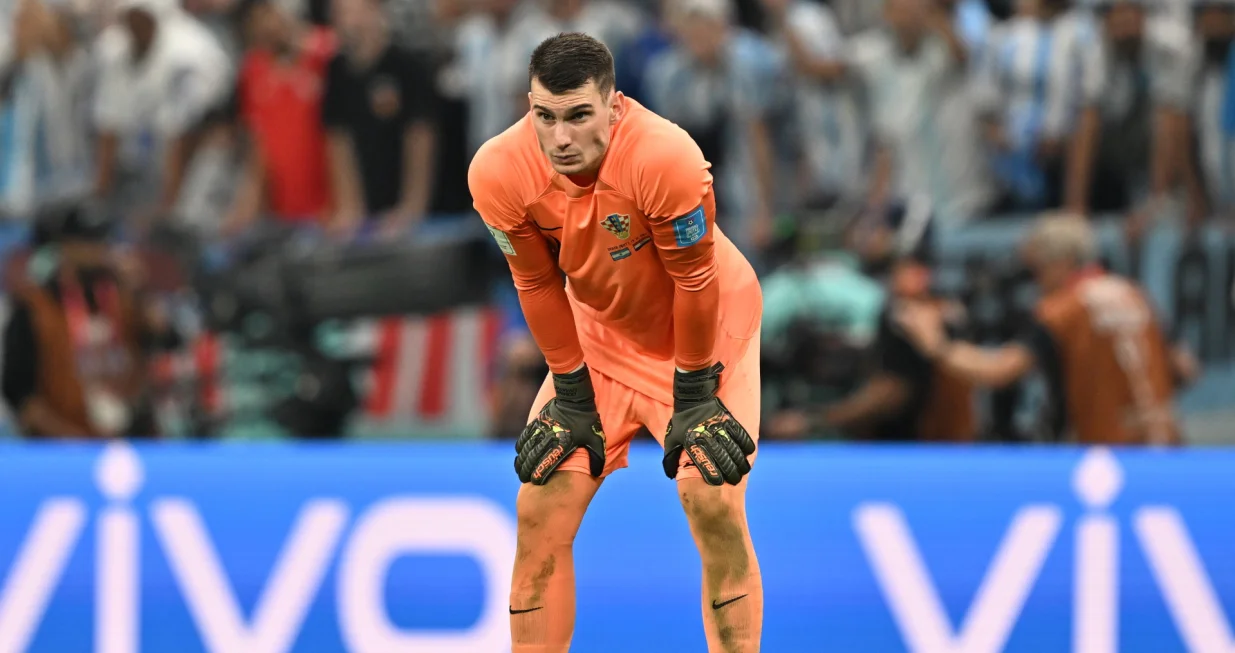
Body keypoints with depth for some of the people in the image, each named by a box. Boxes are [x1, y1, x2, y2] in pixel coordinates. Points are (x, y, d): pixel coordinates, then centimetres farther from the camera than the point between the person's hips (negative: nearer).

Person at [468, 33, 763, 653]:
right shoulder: (498, 173, -24)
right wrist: (572, 396, -4)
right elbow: (537, 286, -9)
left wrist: (694, 395, -15)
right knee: (541, 509, -4)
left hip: (705, 328, -4)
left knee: (712, 500, -18)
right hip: (600, 334, 4)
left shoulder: (668, 159, -35)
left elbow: (694, 281, -22)